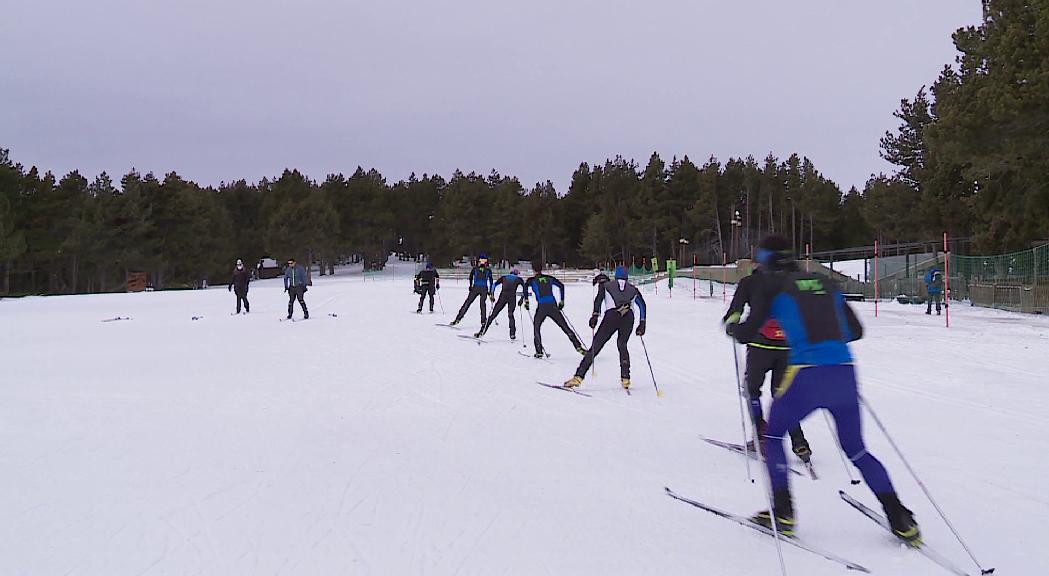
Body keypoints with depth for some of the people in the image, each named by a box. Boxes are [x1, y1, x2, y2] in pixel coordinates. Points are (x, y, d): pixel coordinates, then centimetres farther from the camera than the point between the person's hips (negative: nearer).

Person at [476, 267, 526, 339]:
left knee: (493, 314, 5)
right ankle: (512, 334, 4)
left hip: (503, 297, 1)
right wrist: (522, 298, 2)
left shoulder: (504, 277, 23)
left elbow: (495, 284, 11)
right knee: (511, 315, 15)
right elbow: (524, 287, 1)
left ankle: (482, 331, 2)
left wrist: (492, 294, 9)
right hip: (512, 297, -1)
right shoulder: (518, 278, 18)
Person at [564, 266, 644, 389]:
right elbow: (642, 305, 17)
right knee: (622, 344, 23)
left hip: (612, 315, -2)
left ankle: (578, 377, -8)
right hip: (628, 317, 2)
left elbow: (599, 298, 5)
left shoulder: (607, 285, 25)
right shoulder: (633, 289, 30)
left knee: (596, 346, 0)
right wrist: (642, 324, 16)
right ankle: (625, 379, 12)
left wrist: (595, 315, -5)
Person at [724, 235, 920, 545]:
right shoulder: (826, 282, 19)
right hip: (845, 374, 5)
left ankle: (782, 514, 14)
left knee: (772, 436, 19)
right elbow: (855, 330, 23)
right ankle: (901, 521, 13)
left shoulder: (771, 284, 6)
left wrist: (731, 326, 24)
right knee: (856, 449, 21)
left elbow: (747, 334, 3)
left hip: (806, 375, -5)